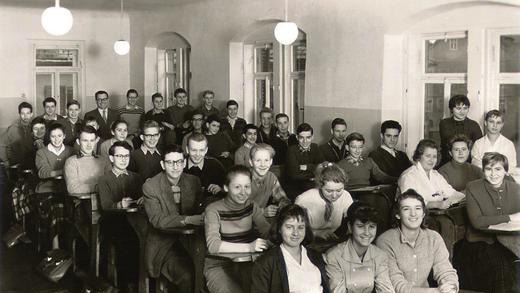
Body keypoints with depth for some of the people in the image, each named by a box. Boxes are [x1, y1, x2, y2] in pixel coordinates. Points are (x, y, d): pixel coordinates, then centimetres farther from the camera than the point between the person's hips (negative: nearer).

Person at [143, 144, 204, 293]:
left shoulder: (194, 181, 5)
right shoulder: (150, 187, -8)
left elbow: (198, 212, 12)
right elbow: (157, 220, -16)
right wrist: (187, 220, -27)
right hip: (164, 243, -4)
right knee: (187, 276, -26)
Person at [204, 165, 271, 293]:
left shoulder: (251, 206, 6)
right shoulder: (214, 210, -10)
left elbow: (268, 231, -1)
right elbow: (213, 246, -22)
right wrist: (249, 247, -28)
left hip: (245, 264, 4)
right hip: (218, 265, -4)